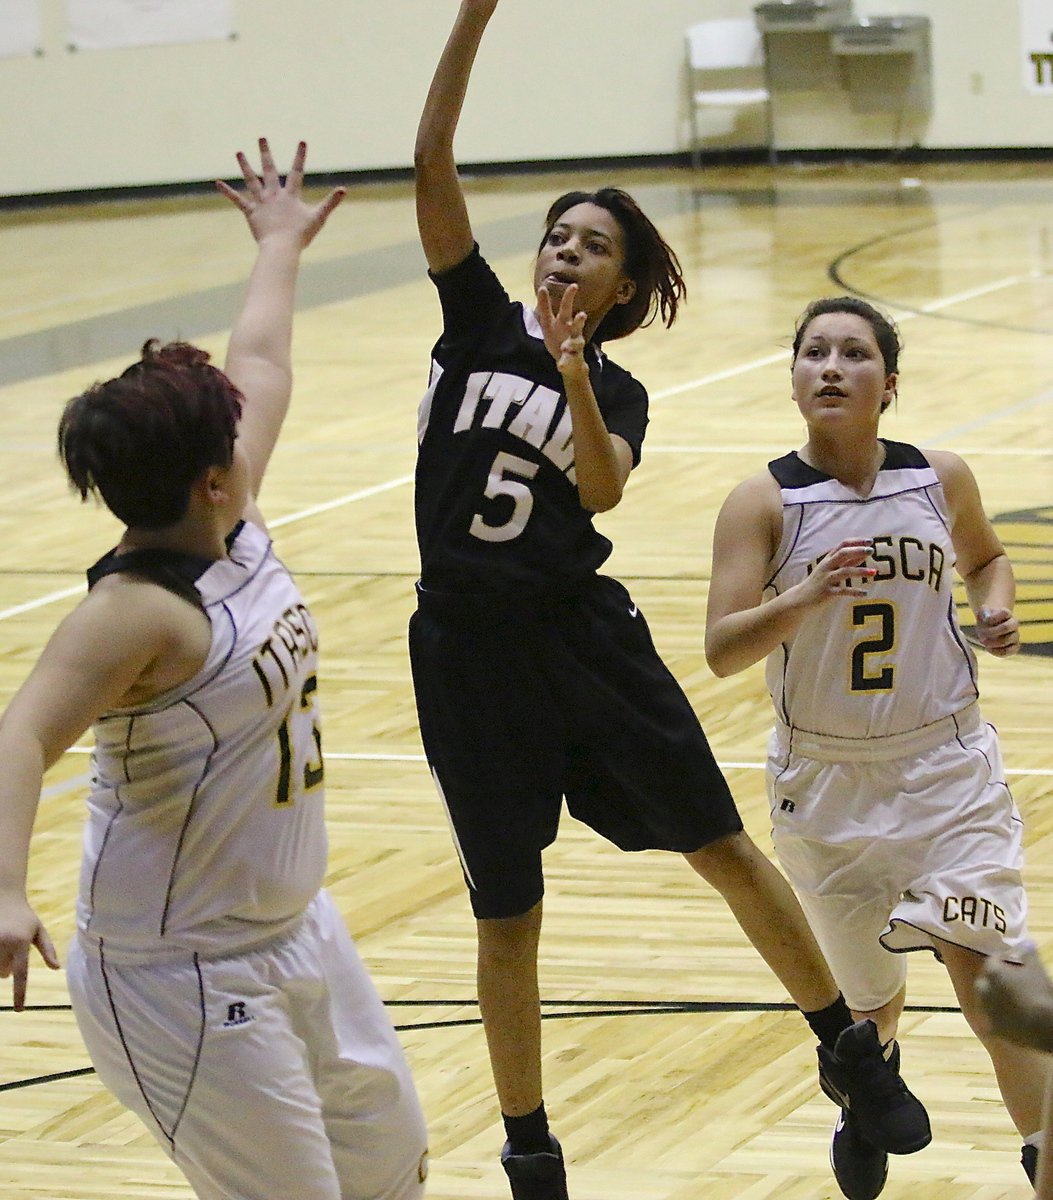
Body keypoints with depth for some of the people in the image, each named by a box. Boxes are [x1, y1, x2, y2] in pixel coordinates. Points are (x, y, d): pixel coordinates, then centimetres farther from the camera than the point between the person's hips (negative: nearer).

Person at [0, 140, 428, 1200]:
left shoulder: (235, 534, 1)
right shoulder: (139, 610, -24)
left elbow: (260, 370, 18)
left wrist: (280, 245, 35)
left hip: (296, 933, 10)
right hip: (183, 981, -9)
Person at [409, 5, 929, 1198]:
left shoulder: (616, 392, 3)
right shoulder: (480, 320, 2)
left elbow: (602, 487, -18)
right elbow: (431, 164, -8)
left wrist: (573, 376, -32)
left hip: (583, 637, 1)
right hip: (467, 652, 0)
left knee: (721, 846, 5)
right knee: (506, 914, 6)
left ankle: (849, 1051, 23)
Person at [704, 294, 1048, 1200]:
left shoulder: (942, 480, -3)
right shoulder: (764, 503, -11)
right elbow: (722, 650, -19)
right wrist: (805, 597, -36)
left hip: (946, 763, 0)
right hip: (827, 779, 0)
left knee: (978, 955, -17)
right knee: (869, 996, 14)